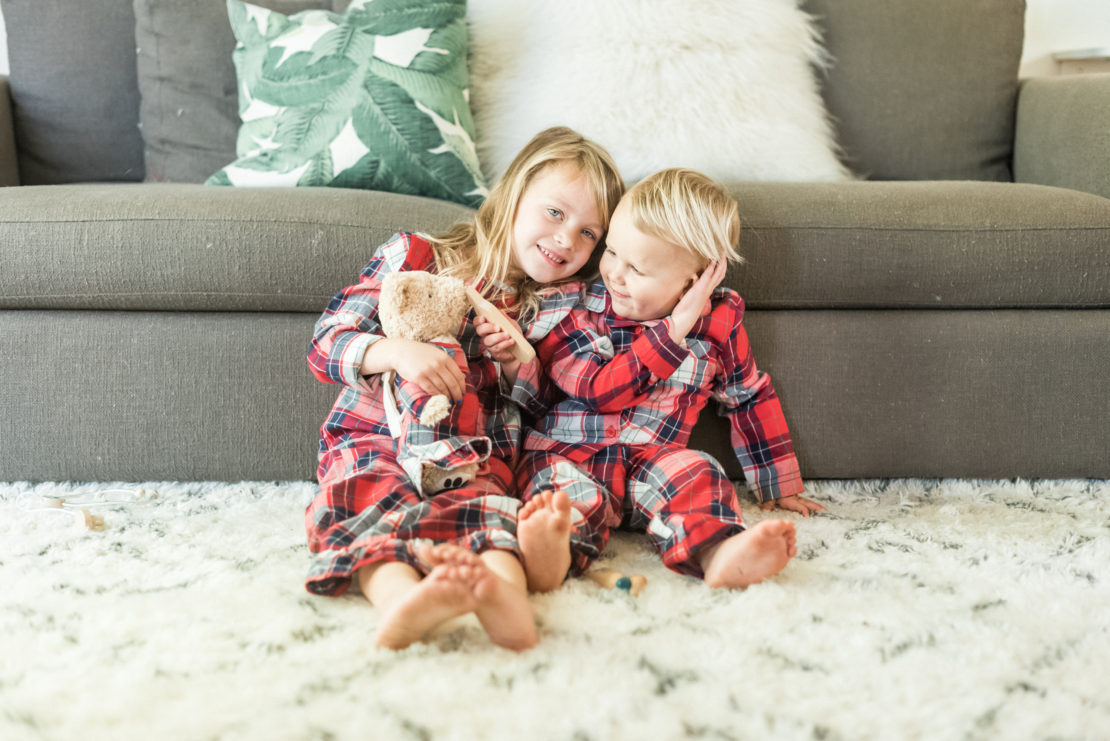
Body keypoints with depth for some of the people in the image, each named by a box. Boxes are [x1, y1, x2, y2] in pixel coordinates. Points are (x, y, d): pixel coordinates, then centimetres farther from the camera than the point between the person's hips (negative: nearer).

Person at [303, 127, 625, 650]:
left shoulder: (558, 304, 15)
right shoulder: (416, 256, 5)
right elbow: (325, 343, -2)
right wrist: (398, 351, -23)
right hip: (375, 440, 0)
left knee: (482, 507, -34)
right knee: (374, 497, -34)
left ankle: (505, 593, -64)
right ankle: (401, 599, -62)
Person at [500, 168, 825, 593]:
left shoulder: (718, 322, 5)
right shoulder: (576, 311, -2)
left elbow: (750, 398, 16)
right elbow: (597, 390, -14)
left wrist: (779, 488, 20)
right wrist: (672, 334, -19)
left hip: (654, 461, 2)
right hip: (567, 453, -1)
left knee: (696, 476, -30)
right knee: (570, 493, -34)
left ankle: (715, 556, -59)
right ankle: (552, 554, -65)